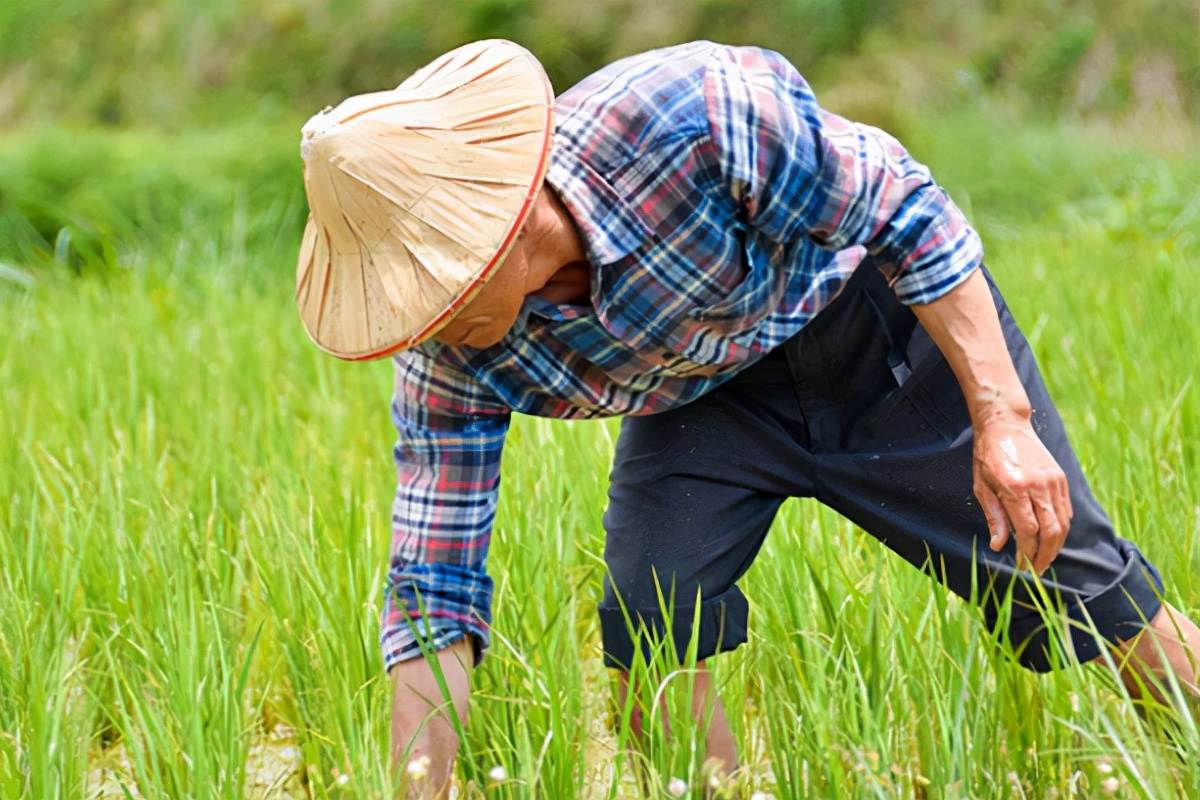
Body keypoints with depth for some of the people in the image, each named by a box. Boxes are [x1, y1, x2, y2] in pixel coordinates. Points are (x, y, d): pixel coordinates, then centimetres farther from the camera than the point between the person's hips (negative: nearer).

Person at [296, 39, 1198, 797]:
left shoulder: (693, 113, -41)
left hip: (877, 323, -3)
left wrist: (1004, 422, -29)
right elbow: (433, 595, -18)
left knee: (1066, 582, 4)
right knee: (648, 625, -19)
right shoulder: (453, 355, -26)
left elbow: (904, 210, -26)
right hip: (703, 393, 3)